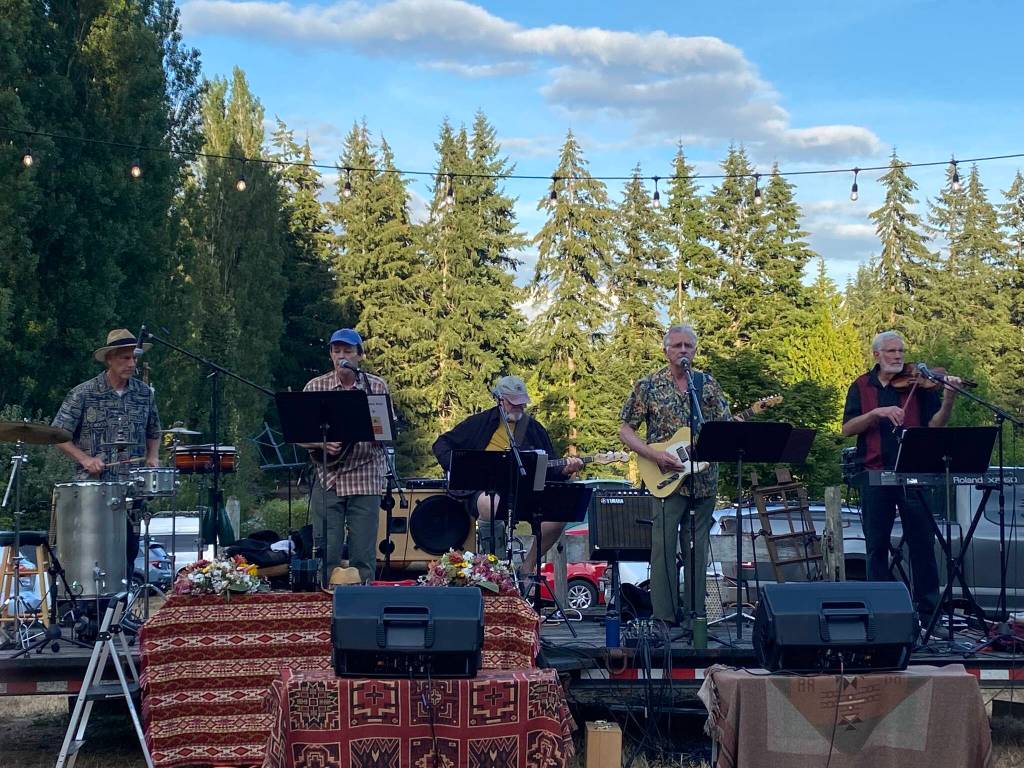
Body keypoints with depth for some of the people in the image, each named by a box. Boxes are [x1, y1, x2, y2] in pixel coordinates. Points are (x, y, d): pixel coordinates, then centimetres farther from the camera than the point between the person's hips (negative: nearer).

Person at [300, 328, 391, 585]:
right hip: (328, 479, 0)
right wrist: (321, 443, -14)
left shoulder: (377, 387, 5)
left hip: (365, 479, 0)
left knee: (363, 556, 1)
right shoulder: (315, 387, 5)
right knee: (326, 554, -1)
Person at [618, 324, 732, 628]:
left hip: (704, 480, 3)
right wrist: (655, 455, -12)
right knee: (664, 546, -6)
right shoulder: (648, 386, 1)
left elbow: (725, 426, 12)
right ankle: (665, 617, -1)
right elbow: (625, 430, 2)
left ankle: (694, 614, 15)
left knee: (697, 549, 7)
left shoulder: (708, 383, 9)